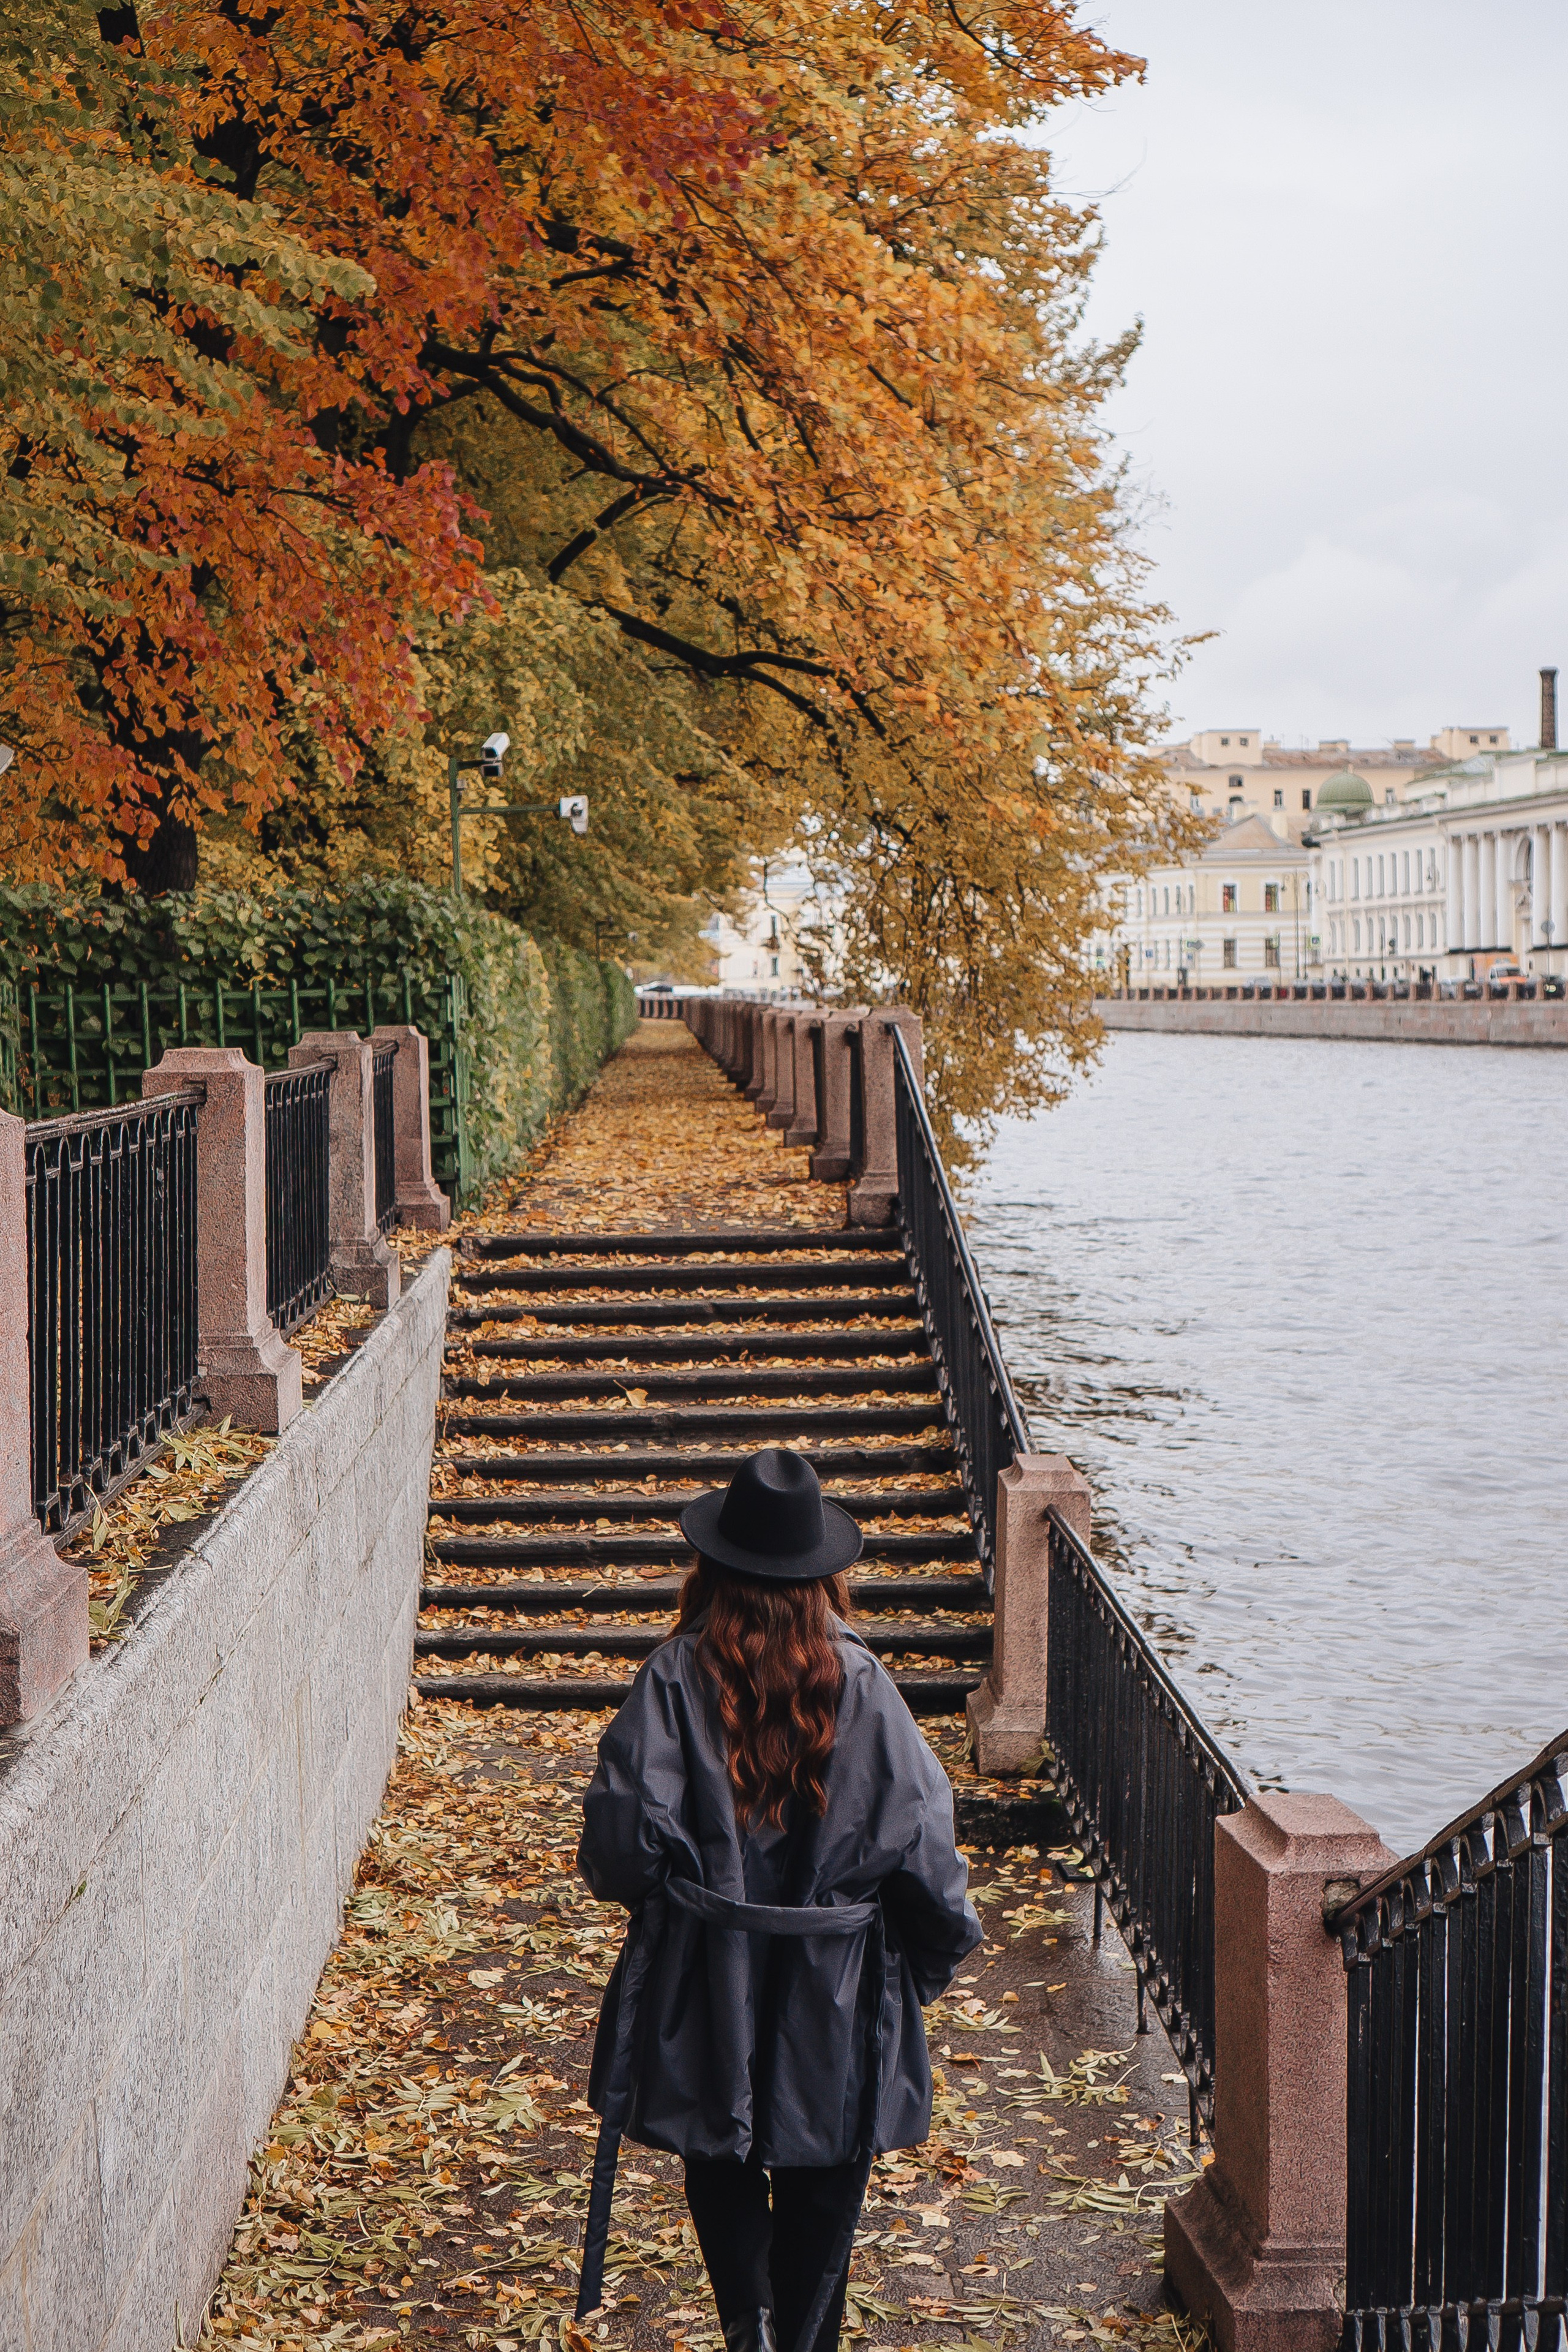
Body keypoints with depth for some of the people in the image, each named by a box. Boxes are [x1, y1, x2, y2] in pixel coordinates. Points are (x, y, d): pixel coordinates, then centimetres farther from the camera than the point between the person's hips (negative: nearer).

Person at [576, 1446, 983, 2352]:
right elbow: (920, 1842, -11)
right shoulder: (860, 1682, -11)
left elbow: (625, 1834, -15)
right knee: (822, 2190, 15)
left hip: (707, 1985, 0)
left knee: (723, 2164, 18)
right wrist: (932, 1957, 6)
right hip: (836, 1998, 0)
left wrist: (659, 1897, 8)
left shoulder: (678, 1675, -11)